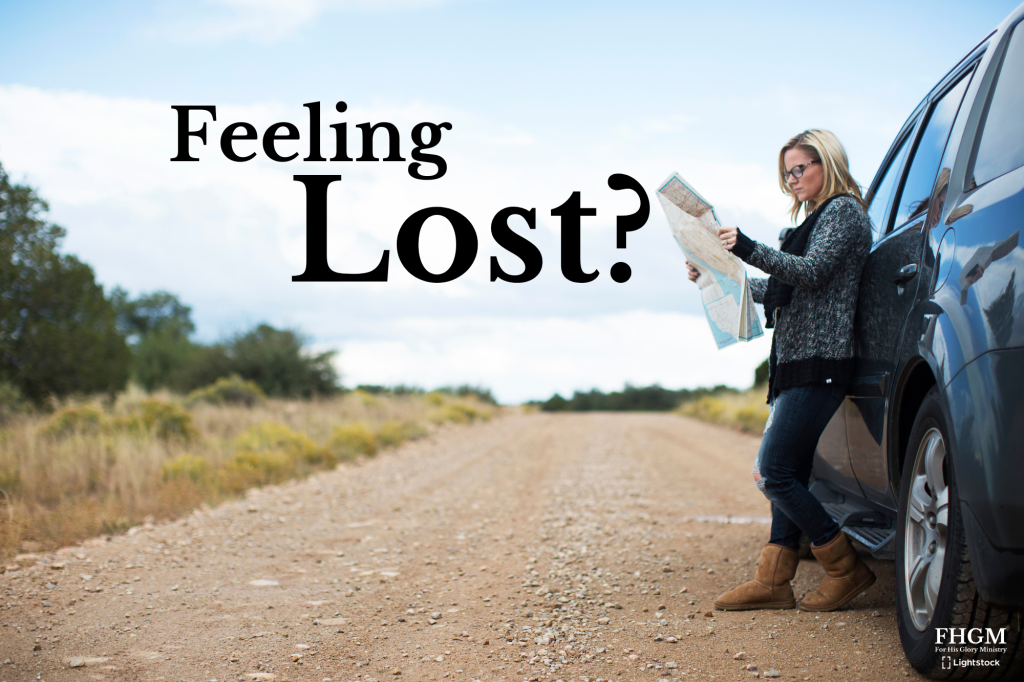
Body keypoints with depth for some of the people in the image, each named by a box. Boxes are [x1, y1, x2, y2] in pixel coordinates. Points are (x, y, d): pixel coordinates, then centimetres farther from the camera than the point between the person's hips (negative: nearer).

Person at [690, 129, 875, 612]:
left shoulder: (843, 211, -3)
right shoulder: (819, 218, 26)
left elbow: (811, 272, -18)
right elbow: (780, 291, 28)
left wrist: (748, 250, -25)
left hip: (819, 364, -10)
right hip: (798, 364, 10)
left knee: (775, 473, -13)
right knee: (788, 473, 6)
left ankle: (846, 568, -4)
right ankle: (773, 581, 6)